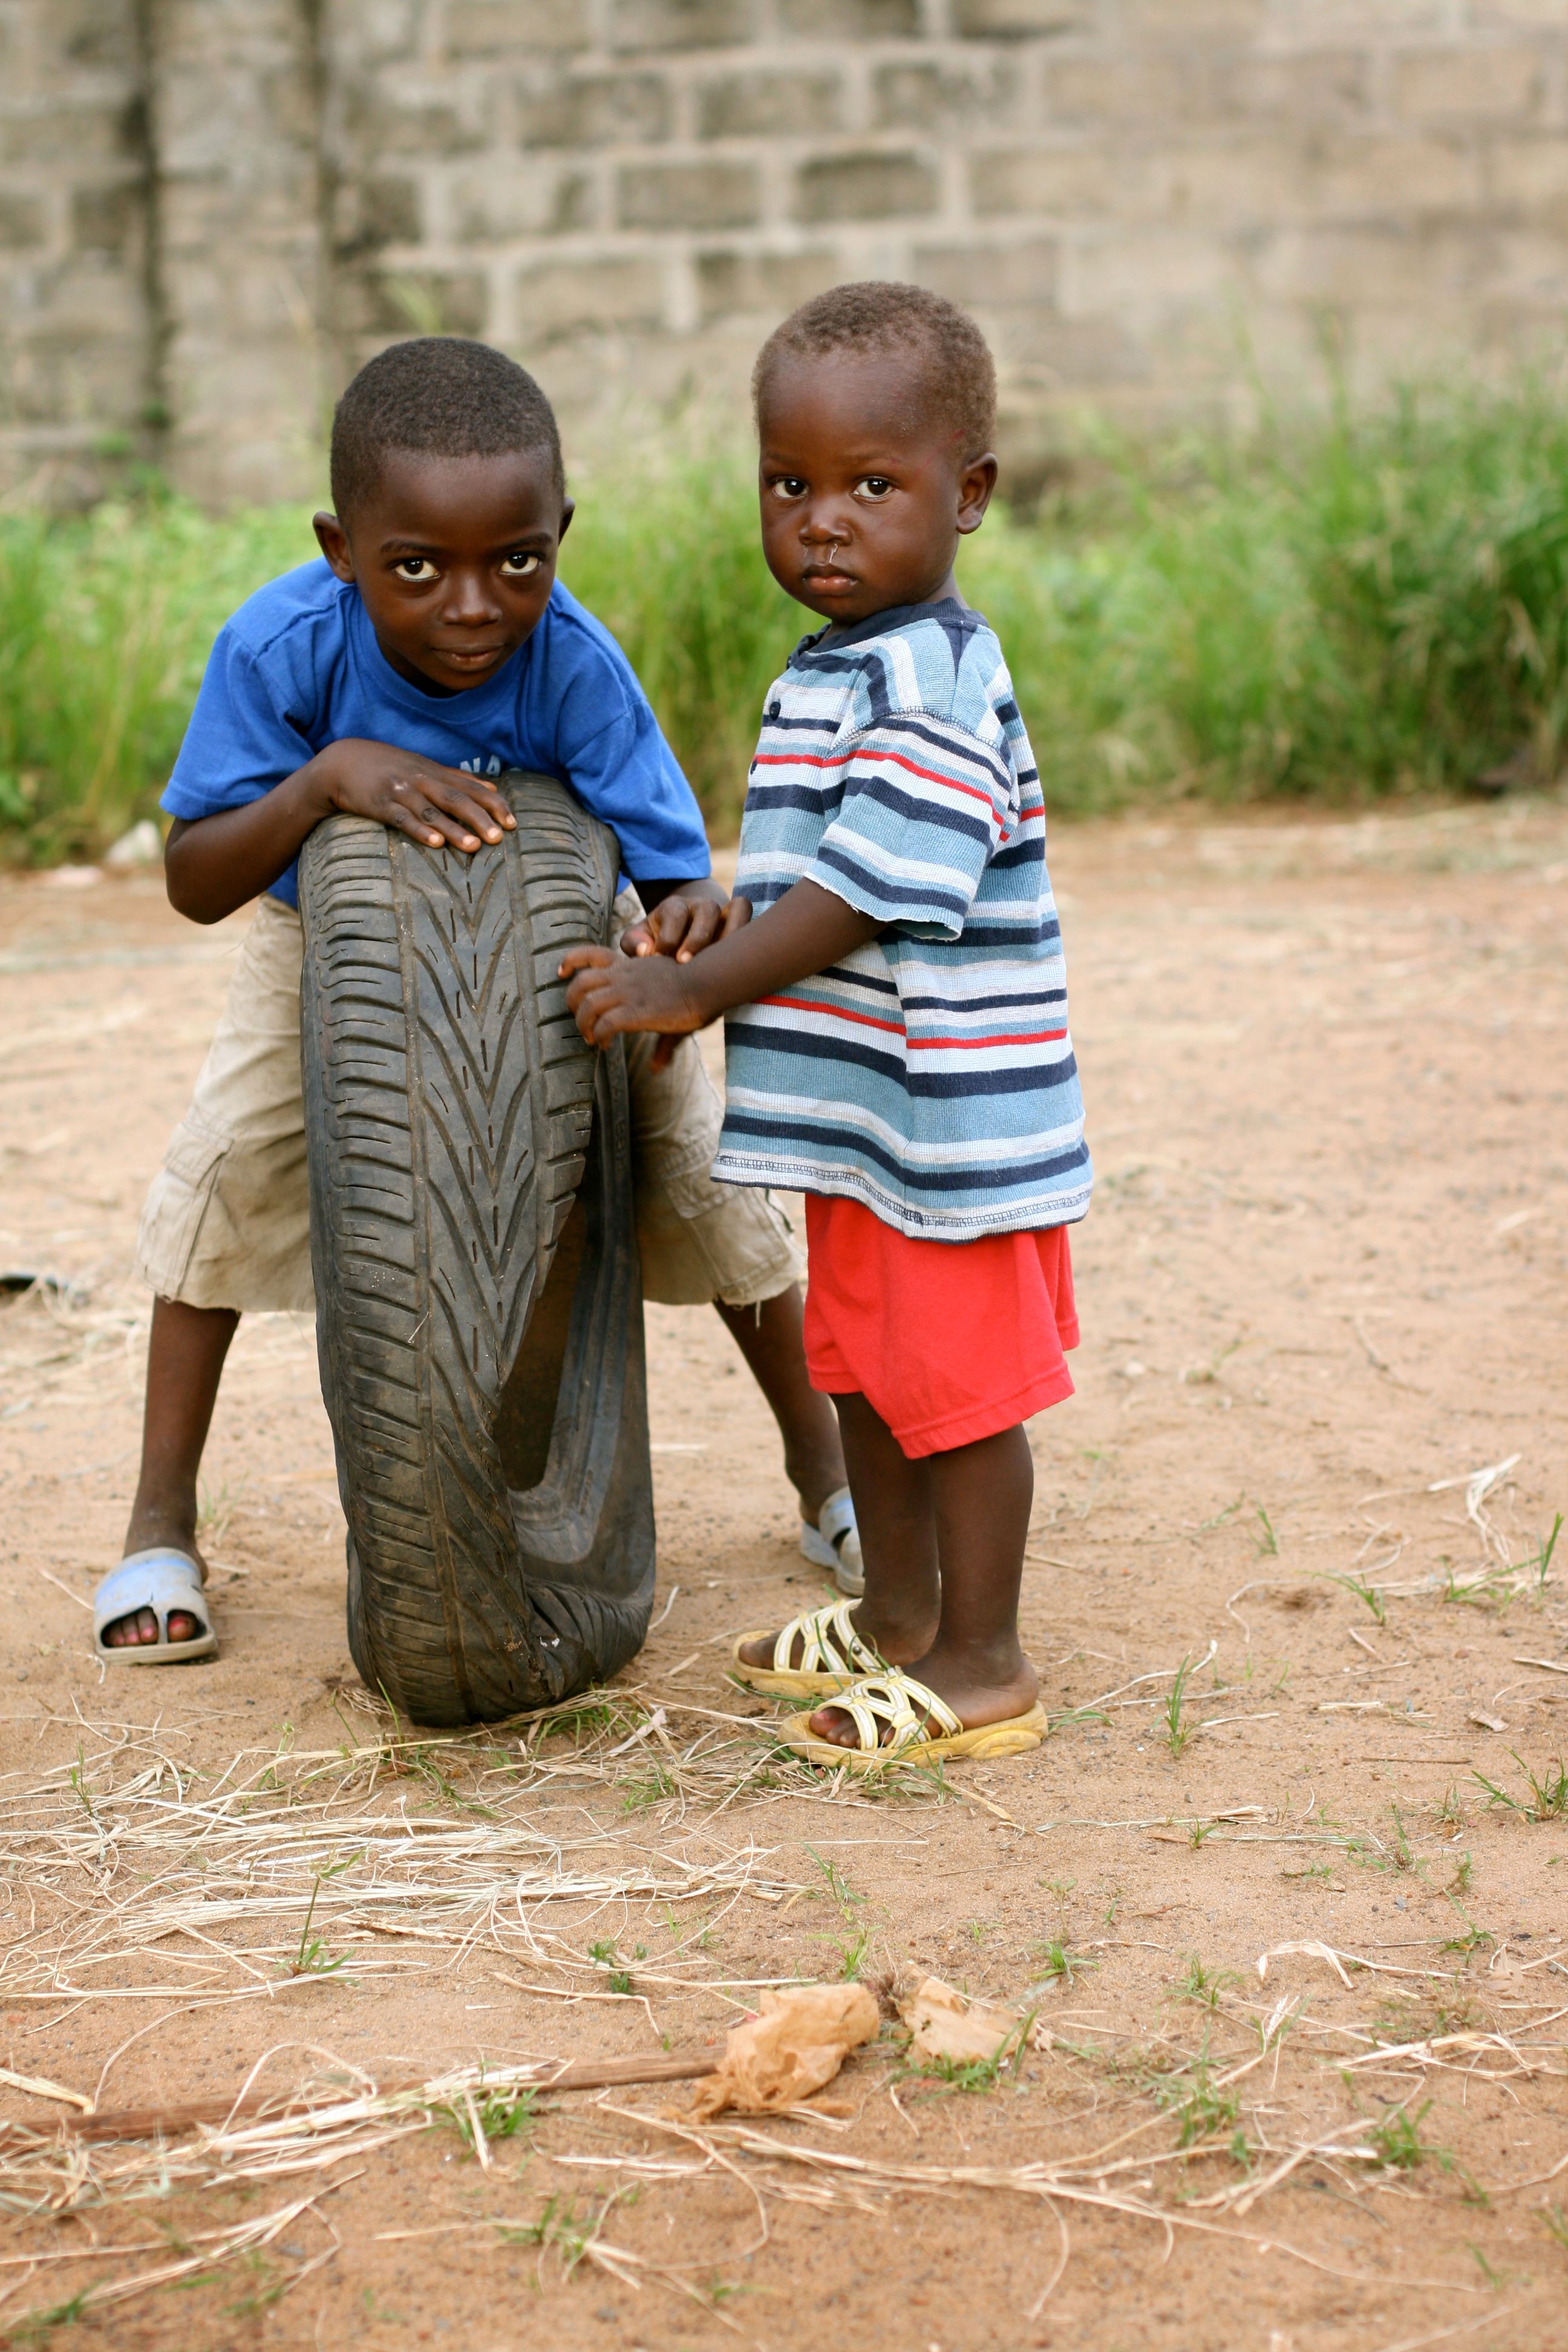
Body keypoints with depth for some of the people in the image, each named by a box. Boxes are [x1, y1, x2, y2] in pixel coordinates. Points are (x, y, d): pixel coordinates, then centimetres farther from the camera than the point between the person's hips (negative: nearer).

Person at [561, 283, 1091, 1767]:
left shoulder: (926, 685, -21)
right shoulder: (839, 666, 11)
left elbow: (865, 893, -24)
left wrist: (688, 990, -19)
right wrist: (704, 974, 13)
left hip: (944, 1121, -10)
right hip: (863, 1112, 10)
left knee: (957, 1387, 1)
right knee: (865, 1367, 20)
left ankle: (981, 1666, 13)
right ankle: (897, 1615, 36)